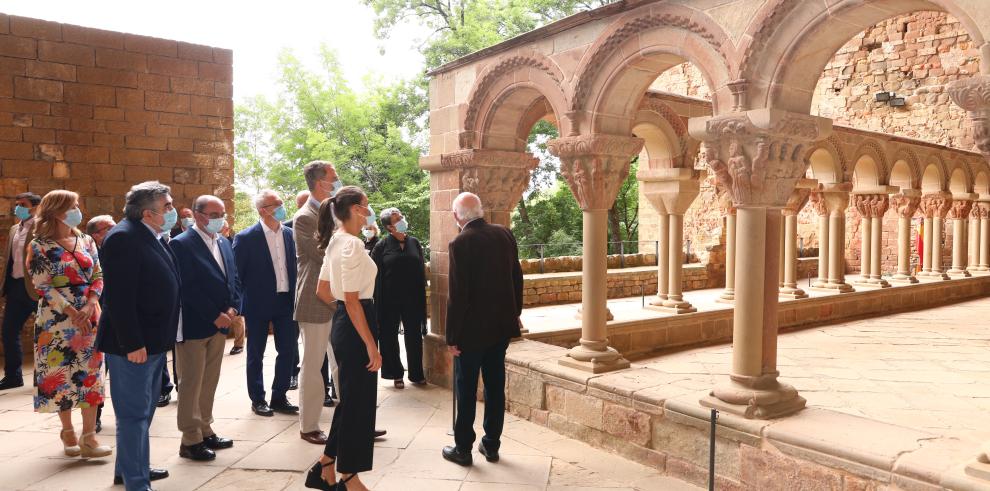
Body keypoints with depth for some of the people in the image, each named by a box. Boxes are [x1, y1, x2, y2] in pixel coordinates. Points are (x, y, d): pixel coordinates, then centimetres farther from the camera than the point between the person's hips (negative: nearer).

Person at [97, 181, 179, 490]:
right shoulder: (123, 238, -18)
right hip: (133, 345, -10)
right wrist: (132, 344, -24)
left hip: (154, 341, 10)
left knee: (144, 409, 20)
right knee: (134, 413, -1)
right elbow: (119, 297, -23)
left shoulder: (154, 238, 12)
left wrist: (164, 337, 15)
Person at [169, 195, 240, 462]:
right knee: (192, 384, 2)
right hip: (194, 325, -7)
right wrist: (215, 315, -17)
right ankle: (190, 440, 11)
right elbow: (187, 287, -18)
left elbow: (233, 278, 14)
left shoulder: (223, 242, 12)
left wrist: (232, 308, -2)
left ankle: (205, 431, 25)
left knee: (210, 382, 14)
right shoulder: (182, 244, -12)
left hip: (220, 323, 7)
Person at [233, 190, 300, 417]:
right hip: (258, 304, -4)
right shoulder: (246, 238, -10)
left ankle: (279, 397, 24)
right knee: (256, 354, 10)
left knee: (288, 350, 8)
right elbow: (237, 274, -6)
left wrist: (296, 296, 5)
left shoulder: (289, 234, 3)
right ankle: (257, 399, 24)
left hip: (286, 301, 5)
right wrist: (239, 305, -6)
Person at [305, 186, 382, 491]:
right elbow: (353, 302, -22)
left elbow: (323, 291, 18)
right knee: (359, 402, 2)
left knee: (351, 400, 18)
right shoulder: (352, 244, -19)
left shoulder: (335, 241, 12)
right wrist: (371, 346, -21)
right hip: (355, 328, -10)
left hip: (342, 325, 10)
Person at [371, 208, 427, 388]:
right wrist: (378, 298, -12)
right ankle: (396, 374, 23)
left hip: (412, 299, 3)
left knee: (414, 336, 10)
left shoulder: (414, 243, 4)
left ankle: (416, 374, 23)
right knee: (390, 337, 8)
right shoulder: (382, 246, -6)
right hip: (389, 299, -3)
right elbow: (375, 273, -8)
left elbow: (422, 269, 9)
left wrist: (421, 295, 4)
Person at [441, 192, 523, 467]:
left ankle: (463, 449, 19)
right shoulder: (505, 234, 0)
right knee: (495, 385, 15)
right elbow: (517, 277, 7)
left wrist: (452, 337, -11)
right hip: (501, 325, 6)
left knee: (466, 389, 8)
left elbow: (458, 294, -18)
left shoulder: (460, 243, -17)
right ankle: (491, 445, 25)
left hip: (472, 329, -5)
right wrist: (515, 313, 18)